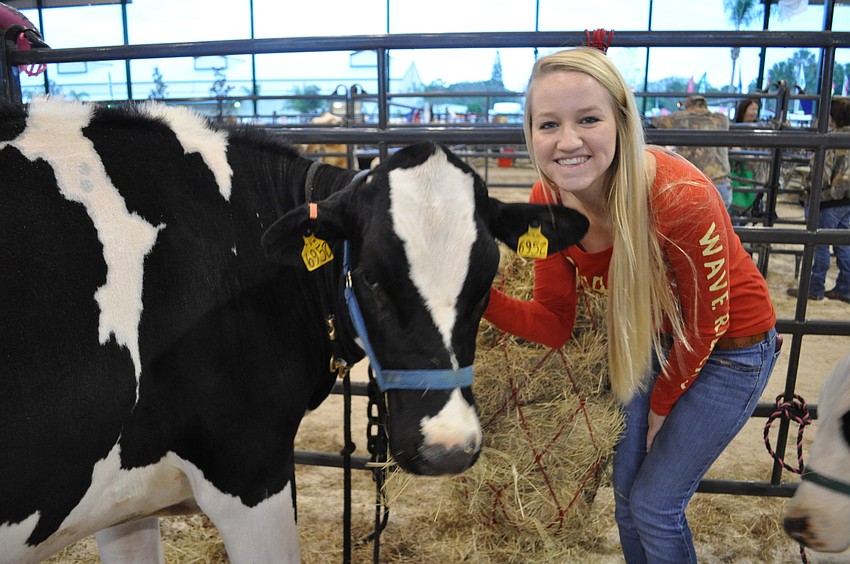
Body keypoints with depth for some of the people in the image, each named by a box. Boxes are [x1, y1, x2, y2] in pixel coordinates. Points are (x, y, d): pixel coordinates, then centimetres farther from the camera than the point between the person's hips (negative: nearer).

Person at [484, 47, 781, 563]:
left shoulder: (680, 197, -35)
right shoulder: (548, 200, -19)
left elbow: (705, 325, -19)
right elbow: (553, 323, -14)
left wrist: (663, 404, -4)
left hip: (729, 348, -5)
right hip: (649, 340, 5)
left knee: (655, 506, 5)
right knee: (626, 491, 17)